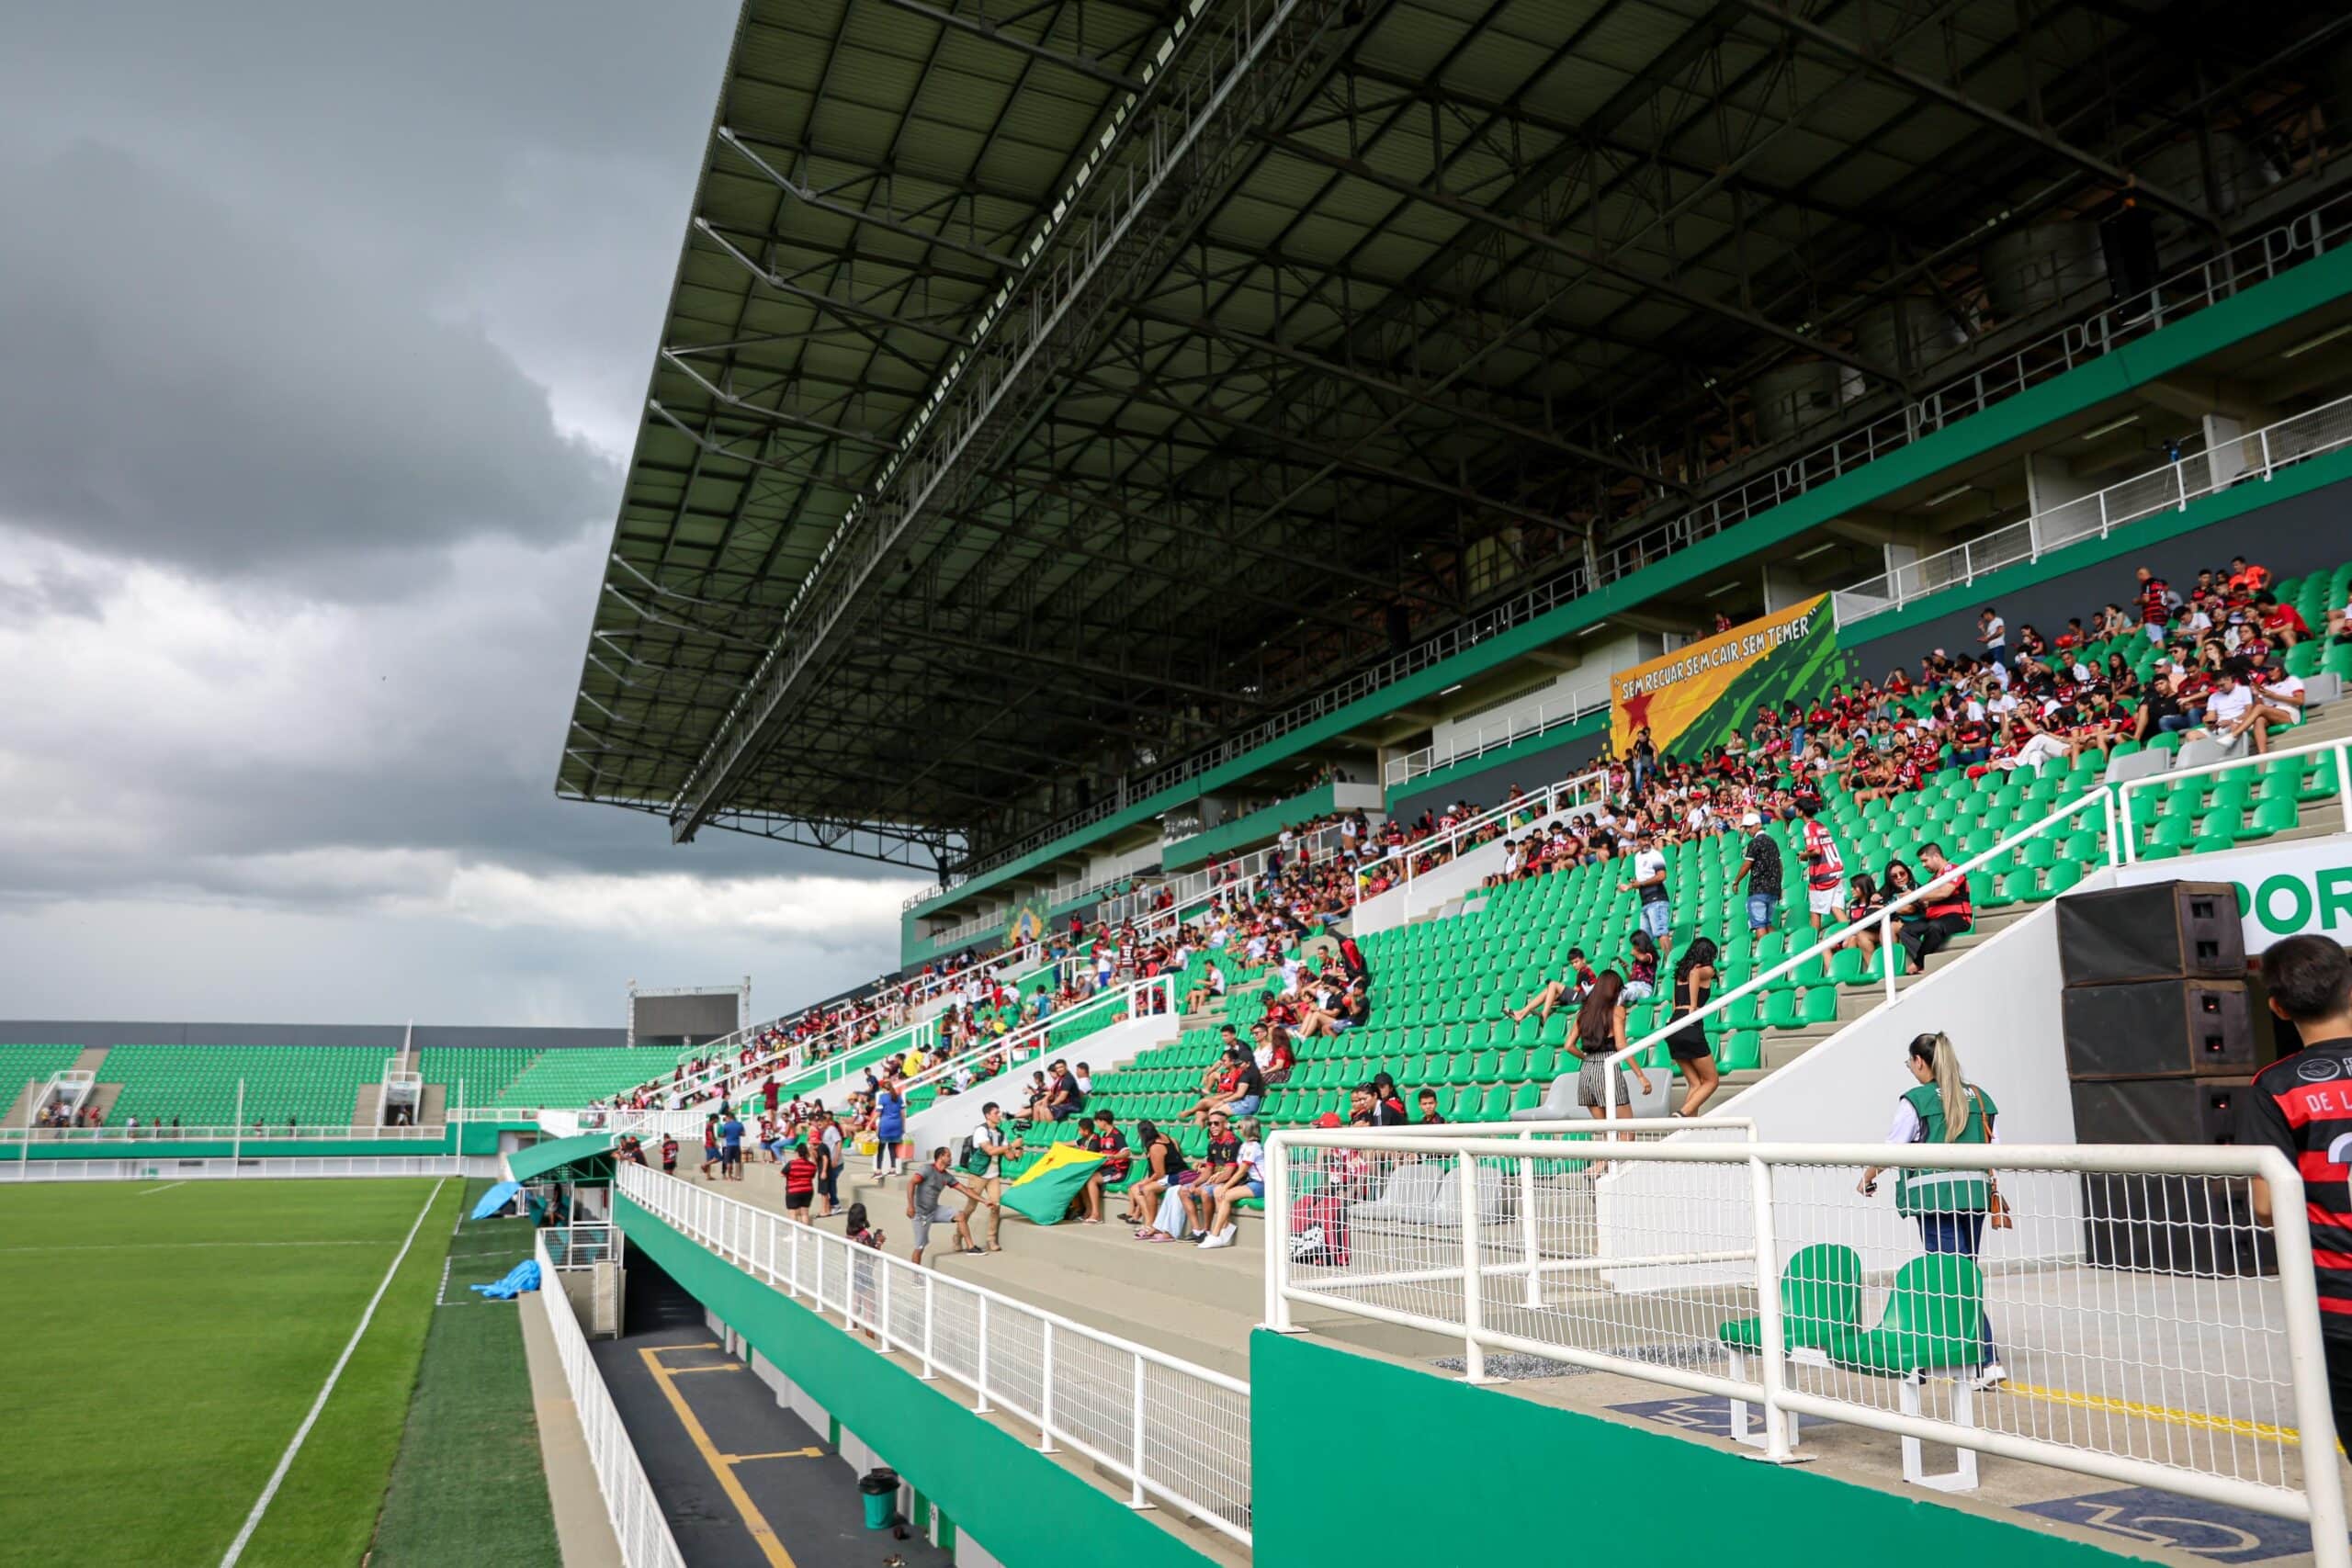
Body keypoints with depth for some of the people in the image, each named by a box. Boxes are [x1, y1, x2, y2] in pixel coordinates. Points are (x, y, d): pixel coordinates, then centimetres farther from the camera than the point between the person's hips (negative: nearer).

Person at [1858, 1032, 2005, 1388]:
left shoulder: (1915, 1100, -5)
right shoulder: (1980, 1098, 10)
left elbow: (1891, 1149, -3)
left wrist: (1867, 1178, 14)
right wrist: (1994, 1200, 20)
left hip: (1936, 1196, -6)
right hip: (1975, 1194, 6)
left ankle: (1988, 1362, -11)